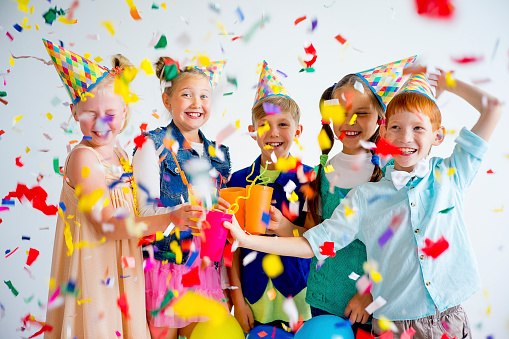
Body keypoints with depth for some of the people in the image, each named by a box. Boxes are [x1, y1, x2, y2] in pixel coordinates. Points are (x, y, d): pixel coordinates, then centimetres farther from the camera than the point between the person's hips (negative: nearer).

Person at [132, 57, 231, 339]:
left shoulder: (217, 154, 10)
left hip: (205, 265, 4)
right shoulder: (153, 147, -6)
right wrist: (177, 215, -32)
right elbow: (145, 211, -14)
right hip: (164, 261, -4)